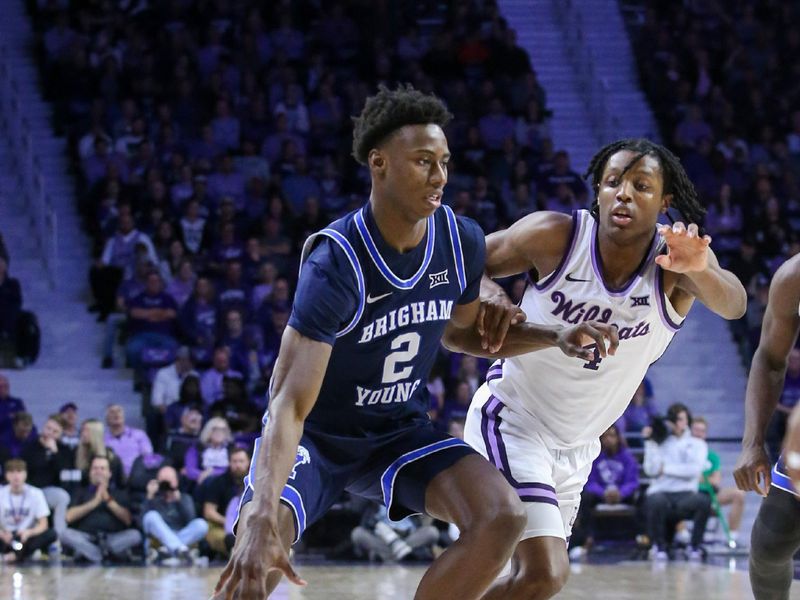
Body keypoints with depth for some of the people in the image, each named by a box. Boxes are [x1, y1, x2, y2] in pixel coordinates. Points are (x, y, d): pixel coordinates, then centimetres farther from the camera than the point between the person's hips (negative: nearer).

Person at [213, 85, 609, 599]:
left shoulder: (462, 243, -12)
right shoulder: (336, 264, -30)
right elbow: (290, 405, -37)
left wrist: (556, 338, -5)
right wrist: (262, 521, -51)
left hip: (400, 430, 5)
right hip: (315, 434, -5)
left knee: (503, 518, -19)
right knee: (253, 559, -31)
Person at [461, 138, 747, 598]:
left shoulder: (675, 259, -14)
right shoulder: (556, 236, -16)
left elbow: (733, 304, -34)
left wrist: (699, 270, -57)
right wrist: (489, 294, -27)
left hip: (576, 448, 5)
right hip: (514, 419, -5)